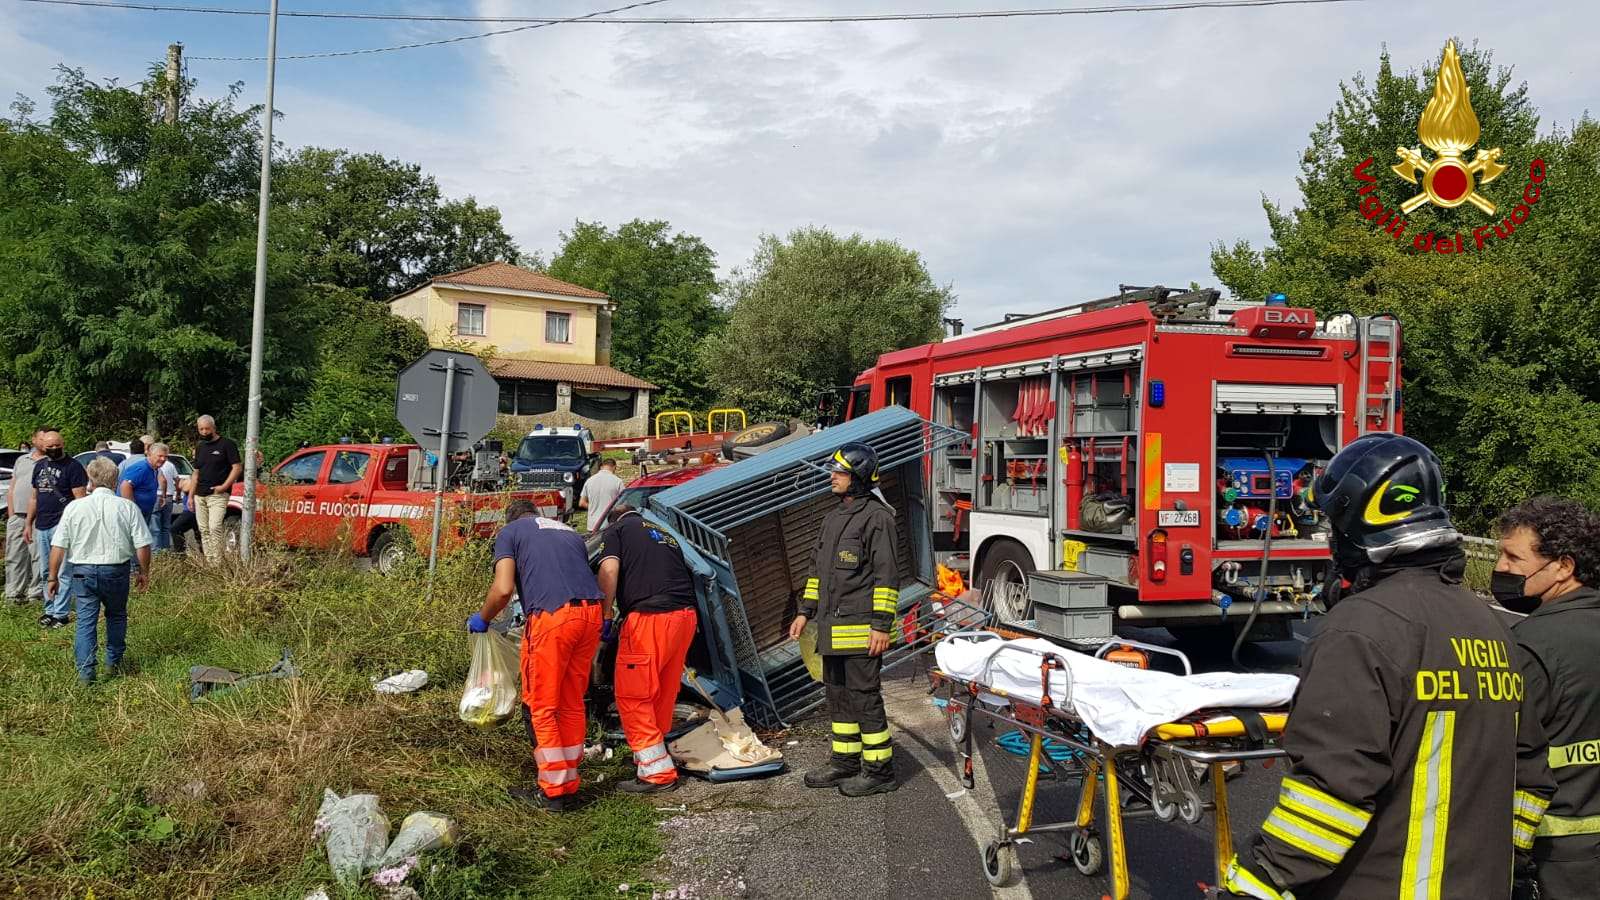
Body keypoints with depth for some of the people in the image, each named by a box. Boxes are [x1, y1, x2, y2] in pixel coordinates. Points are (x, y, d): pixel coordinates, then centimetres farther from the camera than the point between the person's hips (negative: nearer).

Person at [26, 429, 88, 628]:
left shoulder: (73, 466, -5)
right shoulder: (40, 466, 16)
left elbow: (79, 498, -11)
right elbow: (34, 497, 23)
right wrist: (29, 524, 19)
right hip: (42, 526, 7)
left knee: (62, 572, -7)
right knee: (45, 572, 12)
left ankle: (60, 613, -3)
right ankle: (49, 609, 21)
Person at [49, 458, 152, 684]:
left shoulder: (74, 508, -5)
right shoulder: (128, 507, -7)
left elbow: (58, 546, -4)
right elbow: (142, 545, -6)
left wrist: (53, 576, 7)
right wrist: (144, 572, 8)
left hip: (83, 571, 0)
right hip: (116, 570, 0)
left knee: (86, 621, 5)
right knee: (116, 616, 21)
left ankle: (85, 671, 1)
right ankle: (113, 661, 30)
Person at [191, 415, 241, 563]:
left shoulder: (227, 444, -3)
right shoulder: (200, 448, 18)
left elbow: (237, 467, -8)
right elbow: (196, 473, 22)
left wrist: (224, 486, -16)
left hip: (217, 494, -7)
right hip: (200, 496, 7)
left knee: (215, 527, -18)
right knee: (204, 530, 6)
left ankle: (218, 562, -17)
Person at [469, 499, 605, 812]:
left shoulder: (509, 532, 14)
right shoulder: (569, 531, 30)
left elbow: (503, 589, 1)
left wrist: (482, 619, 17)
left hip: (551, 616, -5)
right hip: (591, 613, 6)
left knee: (541, 707, 7)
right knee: (572, 704, 17)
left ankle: (552, 791, 11)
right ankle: (569, 782, 26)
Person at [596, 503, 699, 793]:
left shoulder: (616, 530, 10)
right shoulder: (666, 536, 29)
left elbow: (609, 570, -7)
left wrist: (605, 614, -3)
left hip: (648, 617, -7)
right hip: (686, 616, 7)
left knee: (632, 696, 2)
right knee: (664, 695, 19)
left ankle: (657, 772, 2)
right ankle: (651, 758, 32)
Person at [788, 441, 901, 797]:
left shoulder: (876, 517, -11)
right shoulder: (834, 517, 17)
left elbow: (886, 575, -16)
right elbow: (819, 568, 22)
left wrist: (881, 625, -19)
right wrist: (805, 612, 18)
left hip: (860, 628, -9)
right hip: (832, 627, 9)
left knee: (864, 696, -4)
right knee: (838, 695, 15)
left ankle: (879, 770, 5)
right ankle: (845, 762, 26)